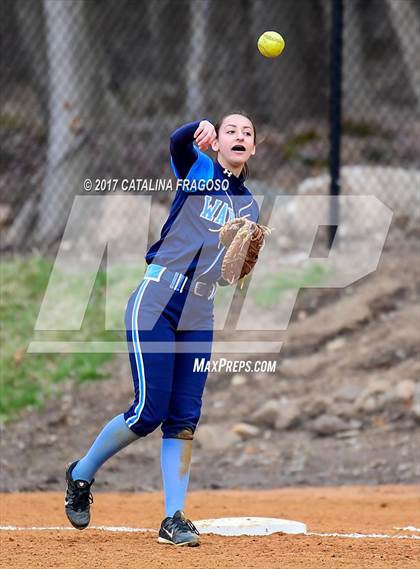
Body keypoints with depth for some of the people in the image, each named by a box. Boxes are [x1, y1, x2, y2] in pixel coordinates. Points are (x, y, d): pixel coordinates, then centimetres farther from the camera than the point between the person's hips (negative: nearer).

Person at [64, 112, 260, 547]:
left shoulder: (249, 208, 17)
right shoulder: (198, 170, 2)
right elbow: (177, 142, -21)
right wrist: (197, 129, -45)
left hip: (199, 316, 5)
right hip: (156, 303, -5)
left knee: (184, 418, 0)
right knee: (149, 412, -10)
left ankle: (173, 519, 2)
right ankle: (81, 475, 12)